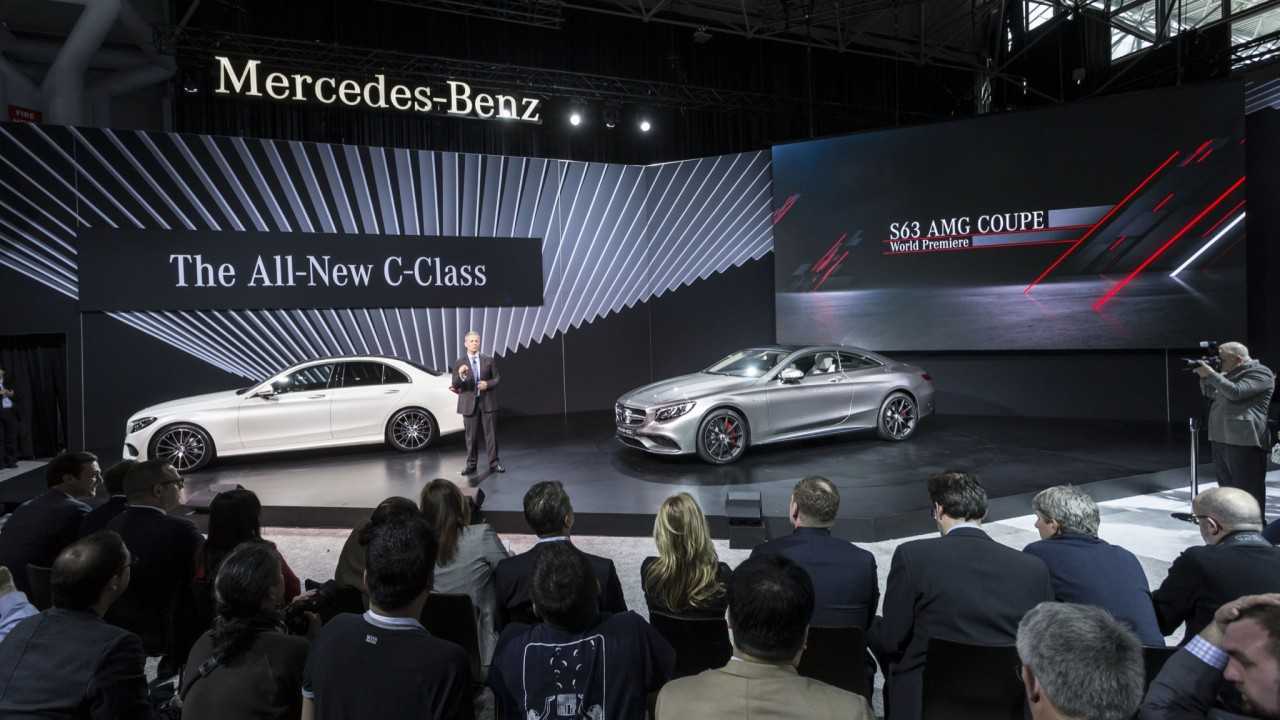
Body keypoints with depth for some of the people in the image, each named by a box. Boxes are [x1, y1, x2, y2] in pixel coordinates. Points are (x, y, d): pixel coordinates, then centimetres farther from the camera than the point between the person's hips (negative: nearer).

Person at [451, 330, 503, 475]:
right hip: (469, 403, 0)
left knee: (491, 434, 2)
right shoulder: (459, 363, 3)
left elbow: (496, 378, 7)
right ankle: (471, 464, 15)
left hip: (488, 402, 1)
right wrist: (460, 375, -23)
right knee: (471, 436, 5)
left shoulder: (489, 360, 5)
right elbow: (455, 386, -2)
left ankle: (494, 463, 10)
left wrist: (488, 384, -14)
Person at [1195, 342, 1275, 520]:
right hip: (1221, 440, 9)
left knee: (1248, 492, -5)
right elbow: (1209, 393, 24)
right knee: (1227, 489, 15)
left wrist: (1211, 374, -16)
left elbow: (1236, 392, -19)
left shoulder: (1260, 372, -6)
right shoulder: (1230, 374, 20)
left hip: (1244, 442, -9)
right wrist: (1204, 376, 8)